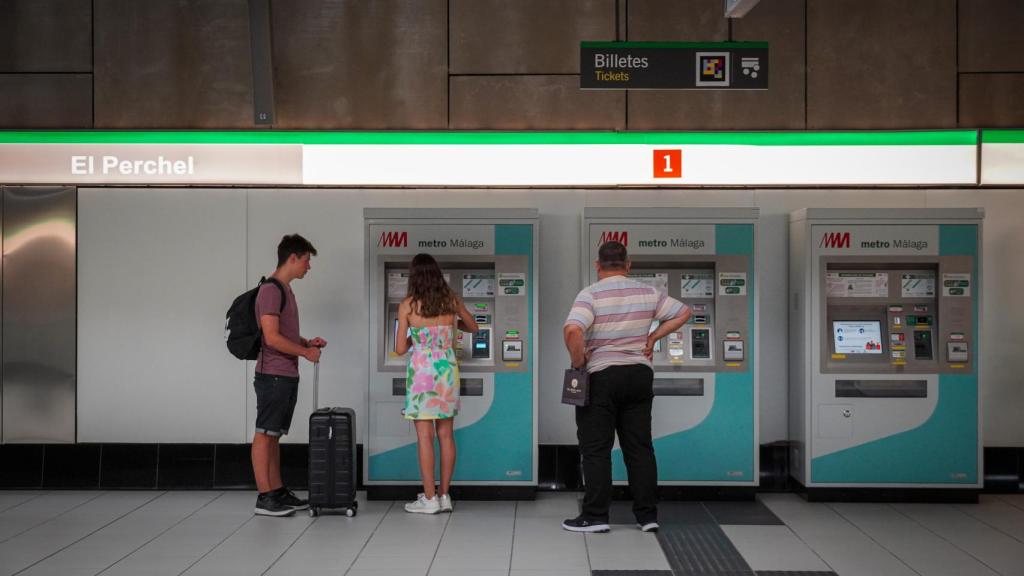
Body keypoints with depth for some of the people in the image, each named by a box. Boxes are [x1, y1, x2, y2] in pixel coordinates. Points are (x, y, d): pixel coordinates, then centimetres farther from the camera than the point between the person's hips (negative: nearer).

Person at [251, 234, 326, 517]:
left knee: (274, 435, 12)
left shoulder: (286, 290, 17)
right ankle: (264, 498, -2)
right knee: (264, 434, -5)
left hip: (287, 375, 10)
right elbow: (272, 337, -20)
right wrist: (306, 352, -11)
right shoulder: (271, 290, -13)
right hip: (273, 375, -10)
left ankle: (278, 492, 17)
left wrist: (308, 342, 11)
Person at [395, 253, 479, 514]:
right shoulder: (452, 301, 2)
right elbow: (473, 327, 20)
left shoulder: (407, 306, -7)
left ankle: (429, 499, 2)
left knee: (425, 436, 0)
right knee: (446, 434, 8)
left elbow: (400, 349, -4)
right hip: (447, 370, 4)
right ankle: (444, 496, 13)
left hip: (421, 372, -3)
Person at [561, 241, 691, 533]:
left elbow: (572, 330, -27)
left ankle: (595, 516, 4)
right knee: (640, 446, 10)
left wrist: (577, 361, -12)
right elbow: (683, 312, 12)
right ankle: (647, 515, 12)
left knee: (596, 449, 3)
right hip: (639, 374, 5)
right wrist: (653, 337, 10)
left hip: (601, 377, -4)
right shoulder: (647, 292, 4)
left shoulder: (591, 294, -11)